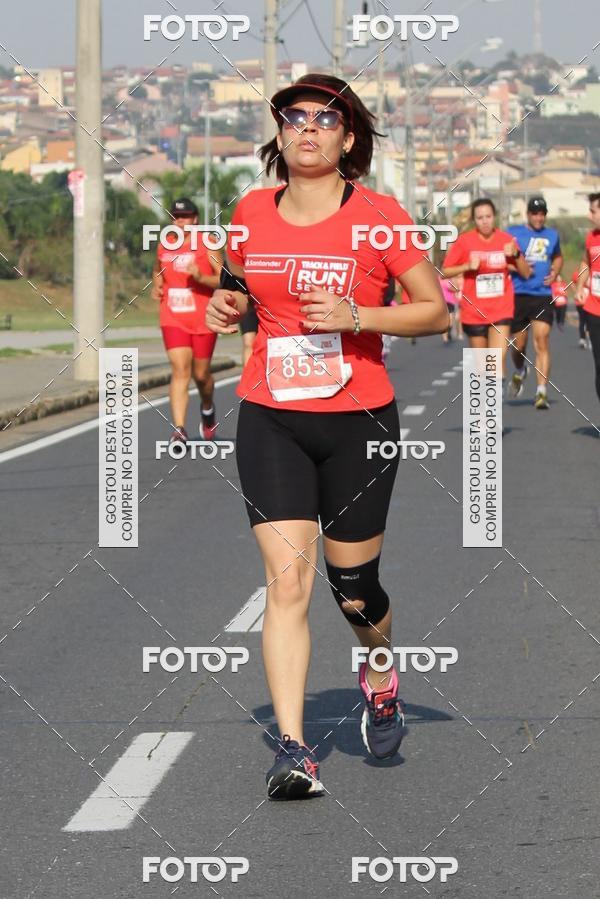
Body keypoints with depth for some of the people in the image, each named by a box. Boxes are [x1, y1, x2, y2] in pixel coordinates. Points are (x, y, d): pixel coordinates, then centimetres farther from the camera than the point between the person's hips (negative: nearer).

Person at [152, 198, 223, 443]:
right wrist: (156, 285, 8)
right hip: (173, 319, 2)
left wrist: (201, 277, -23)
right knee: (180, 369, -14)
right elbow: (157, 271, 29)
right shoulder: (164, 246, 9)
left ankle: (207, 409, 42)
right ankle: (179, 429, -21)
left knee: (201, 374, 8)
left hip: (203, 321, -2)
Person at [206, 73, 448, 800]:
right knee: (287, 577, -11)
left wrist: (357, 317, -17)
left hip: (358, 421, -2)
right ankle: (292, 749, -12)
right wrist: (227, 308, 1)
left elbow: (435, 310, -2)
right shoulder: (251, 213, 4)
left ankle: (380, 679, 41)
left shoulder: (378, 216, -6)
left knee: (352, 586, 7)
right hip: (270, 419, 2)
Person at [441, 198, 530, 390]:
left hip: (501, 310, 0)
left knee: (499, 357, -17)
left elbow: (525, 273, 6)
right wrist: (468, 266, -17)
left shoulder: (506, 239, 1)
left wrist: (515, 255, -13)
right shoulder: (464, 241, -4)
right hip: (473, 312, 0)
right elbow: (445, 272, -2)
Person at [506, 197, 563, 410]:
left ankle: (542, 392, -14)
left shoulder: (552, 235, 12)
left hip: (543, 296, 1)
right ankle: (520, 372, 41)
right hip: (518, 295, -1)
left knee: (542, 341, -12)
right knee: (519, 345, 6)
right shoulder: (513, 233, 2)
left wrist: (555, 272, 9)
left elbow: (557, 257, 30)